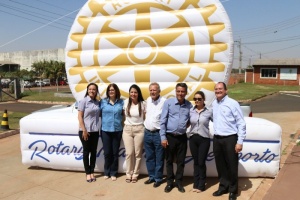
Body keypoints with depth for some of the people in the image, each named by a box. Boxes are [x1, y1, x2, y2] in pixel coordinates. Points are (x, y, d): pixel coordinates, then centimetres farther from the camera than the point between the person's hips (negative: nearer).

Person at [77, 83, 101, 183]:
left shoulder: (97, 102, 6)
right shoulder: (83, 101, -7)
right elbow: (80, 116, -10)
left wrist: (99, 128, 1)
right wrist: (84, 130, -15)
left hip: (95, 131, 4)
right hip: (85, 131, -4)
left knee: (93, 152, 10)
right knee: (86, 152, 6)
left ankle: (92, 172, 22)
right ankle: (88, 173, 16)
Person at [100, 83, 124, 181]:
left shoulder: (121, 102, 2)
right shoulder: (103, 102, 2)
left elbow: (124, 114, 9)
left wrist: (121, 121, -4)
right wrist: (105, 121, -5)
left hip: (117, 130, 0)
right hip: (105, 130, 0)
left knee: (115, 152, 7)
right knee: (107, 152, 7)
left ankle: (113, 173, 21)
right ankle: (107, 172, 23)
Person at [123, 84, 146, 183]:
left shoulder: (143, 104, -5)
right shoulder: (125, 102, 0)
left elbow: (145, 117, 1)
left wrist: (146, 129, -2)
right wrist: (126, 123, 11)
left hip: (139, 130, -1)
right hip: (127, 129, 2)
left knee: (137, 153, 4)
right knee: (129, 153, 2)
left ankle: (135, 174, 17)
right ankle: (129, 174, 16)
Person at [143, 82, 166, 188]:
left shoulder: (164, 101, -16)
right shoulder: (148, 100, 8)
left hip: (158, 133, -6)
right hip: (147, 133, 7)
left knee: (159, 158, 6)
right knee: (149, 157, 15)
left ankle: (158, 178, 19)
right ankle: (151, 176, 29)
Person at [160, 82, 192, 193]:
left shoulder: (189, 105, 1)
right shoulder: (168, 102, -7)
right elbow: (163, 121, -7)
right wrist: (163, 137, -10)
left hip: (182, 137, 2)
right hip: (169, 136, -2)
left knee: (181, 161, 11)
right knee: (169, 160, 11)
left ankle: (179, 182, 27)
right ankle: (170, 182, 26)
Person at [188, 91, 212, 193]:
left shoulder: (209, 111, -5)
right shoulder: (191, 111, 2)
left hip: (204, 139, -3)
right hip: (193, 139, 3)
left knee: (201, 162, 3)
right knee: (196, 162, 11)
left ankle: (201, 185, 18)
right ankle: (196, 184, 22)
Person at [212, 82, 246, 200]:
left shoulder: (233, 103, -10)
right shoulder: (214, 104, 8)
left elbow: (241, 123, -10)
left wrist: (240, 142, -13)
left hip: (230, 139, -5)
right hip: (217, 139, 6)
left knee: (232, 165, 5)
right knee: (220, 165, 15)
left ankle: (233, 190, 22)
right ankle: (223, 187, 32)